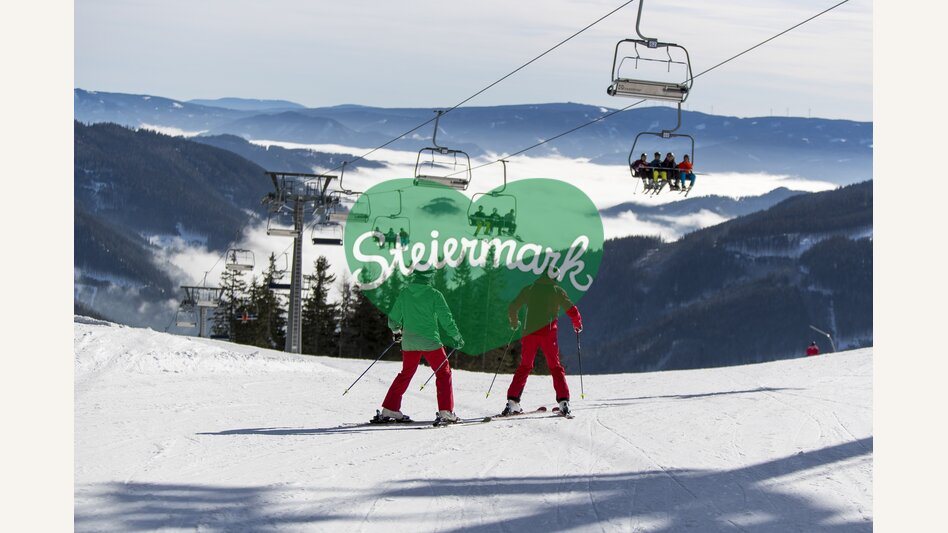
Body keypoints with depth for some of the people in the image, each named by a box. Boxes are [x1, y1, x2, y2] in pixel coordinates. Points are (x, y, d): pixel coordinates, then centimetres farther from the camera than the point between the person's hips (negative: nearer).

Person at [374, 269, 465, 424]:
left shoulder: (404, 293, 3)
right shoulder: (434, 295, -9)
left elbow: (393, 319, 11)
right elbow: (446, 319, -7)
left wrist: (396, 331, 32)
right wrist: (457, 337, 6)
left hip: (409, 342, 4)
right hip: (430, 341, -4)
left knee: (405, 374, 18)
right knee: (443, 373, 8)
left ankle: (389, 410, 13)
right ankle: (446, 412, -1)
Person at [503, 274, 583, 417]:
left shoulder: (528, 289, 12)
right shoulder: (557, 290, 6)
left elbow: (512, 308, 14)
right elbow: (572, 310, 3)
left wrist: (514, 323, 33)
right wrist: (577, 324, 22)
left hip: (530, 331, 2)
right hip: (548, 332, -2)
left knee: (524, 366, 12)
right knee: (555, 367, 6)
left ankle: (512, 401, 2)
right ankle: (563, 401, -7)